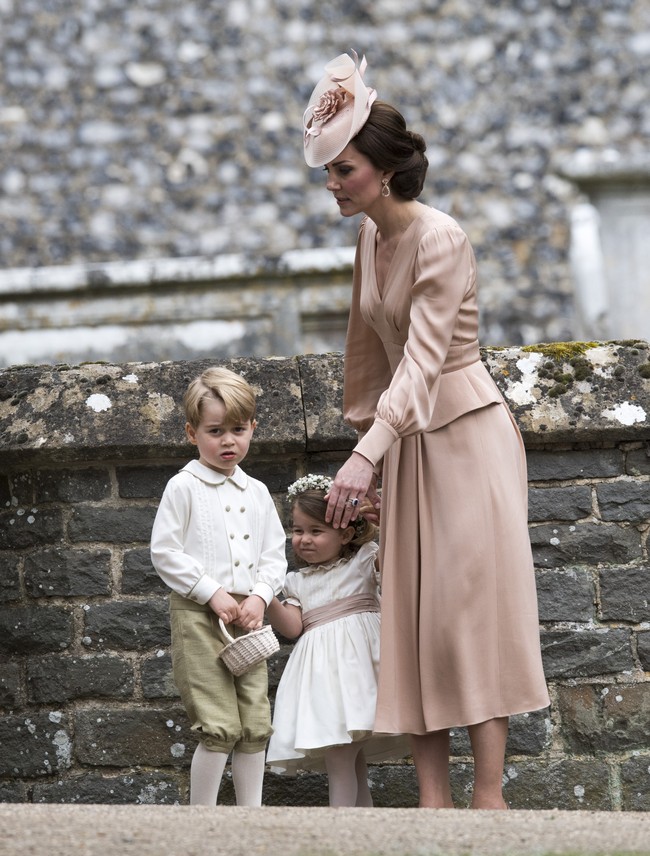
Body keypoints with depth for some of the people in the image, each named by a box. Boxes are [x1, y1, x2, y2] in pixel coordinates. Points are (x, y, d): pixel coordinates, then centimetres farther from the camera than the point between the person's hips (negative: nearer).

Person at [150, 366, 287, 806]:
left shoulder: (257, 492, 14)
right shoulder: (184, 488, -2)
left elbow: (275, 554, 15)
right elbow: (165, 552, -7)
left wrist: (260, 596, -4)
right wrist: (213, 594, -12)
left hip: (248, 617, 6)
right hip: (198, 615, -6)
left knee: (256, 725, 5)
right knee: (219, 727, -11)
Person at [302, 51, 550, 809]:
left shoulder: (438, 239, -18)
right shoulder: (370, 238, 6)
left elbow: (423, 357, -26)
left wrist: (368, 453, -34)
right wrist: (362, 431, 14)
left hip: (465, 434, -8)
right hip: (407, 440, 8)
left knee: (471, 605, -9)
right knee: (412, 613, 2)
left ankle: (489, 796, -8)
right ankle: (433, 796, 1)